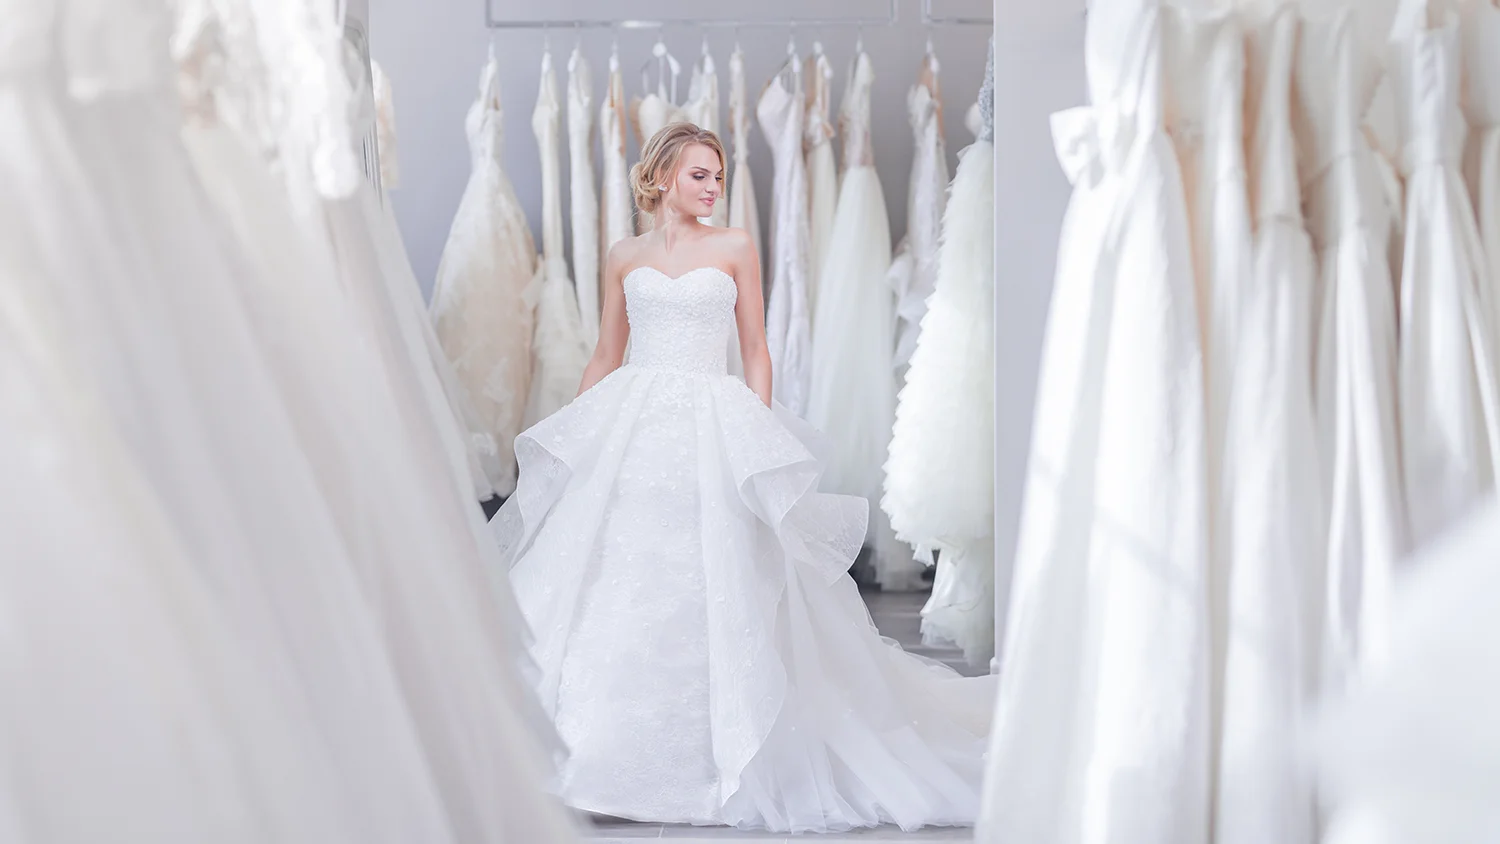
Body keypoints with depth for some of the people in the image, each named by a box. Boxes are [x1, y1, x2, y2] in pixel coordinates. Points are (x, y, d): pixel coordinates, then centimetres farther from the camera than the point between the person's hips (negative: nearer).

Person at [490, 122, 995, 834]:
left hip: (713, 426, -2)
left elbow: (755, 352, 6)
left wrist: (759, 435, -6)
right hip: (629, 425, 2)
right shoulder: (624, 258, 12)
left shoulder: (734, 248, 7)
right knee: (613, 577, -2)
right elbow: (605, 358, 15)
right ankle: (605, 743, 10)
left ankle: (712, 756, 6)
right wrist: (572, 436, 9)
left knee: (709, 584, -4)